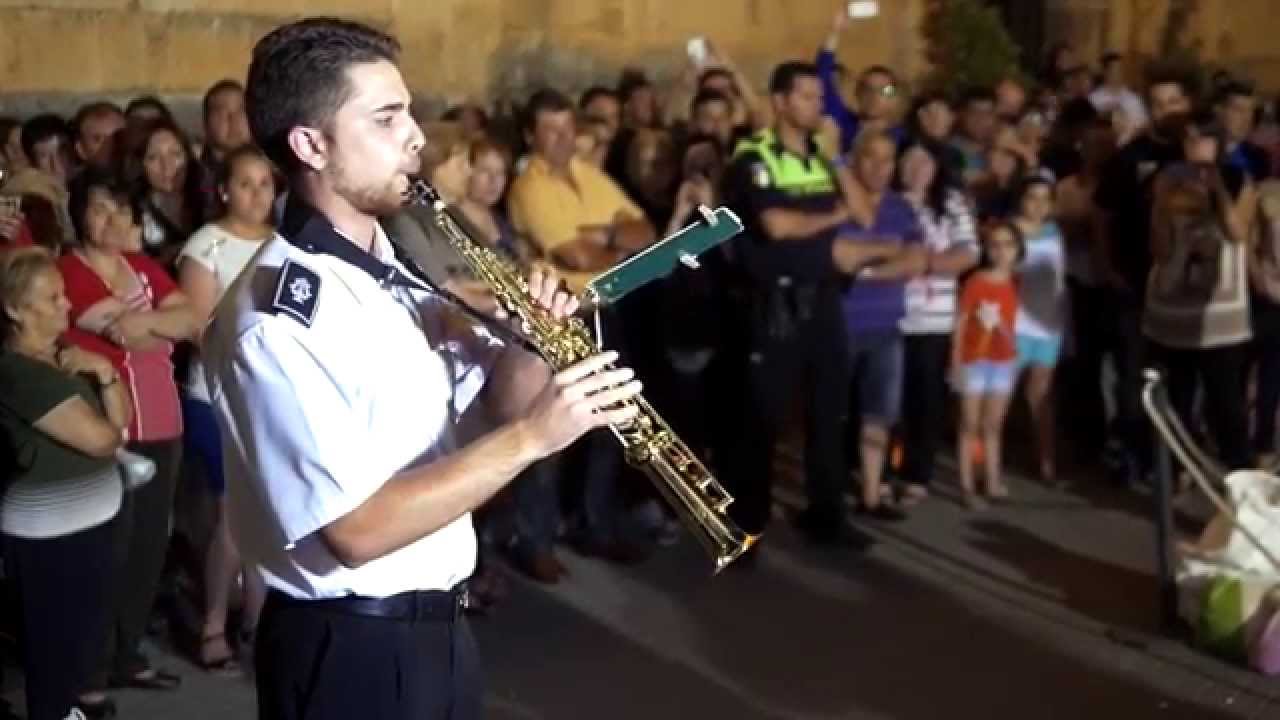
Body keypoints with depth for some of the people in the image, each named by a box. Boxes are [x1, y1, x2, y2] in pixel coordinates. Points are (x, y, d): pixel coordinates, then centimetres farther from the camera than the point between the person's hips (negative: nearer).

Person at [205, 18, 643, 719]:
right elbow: (355, 529, -26)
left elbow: (494, 395, 12)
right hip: (349, 654, -8)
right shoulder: (276, 320, -22)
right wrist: (532, 435, -28)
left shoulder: (399, 268, 6)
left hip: (438, 627, 8)